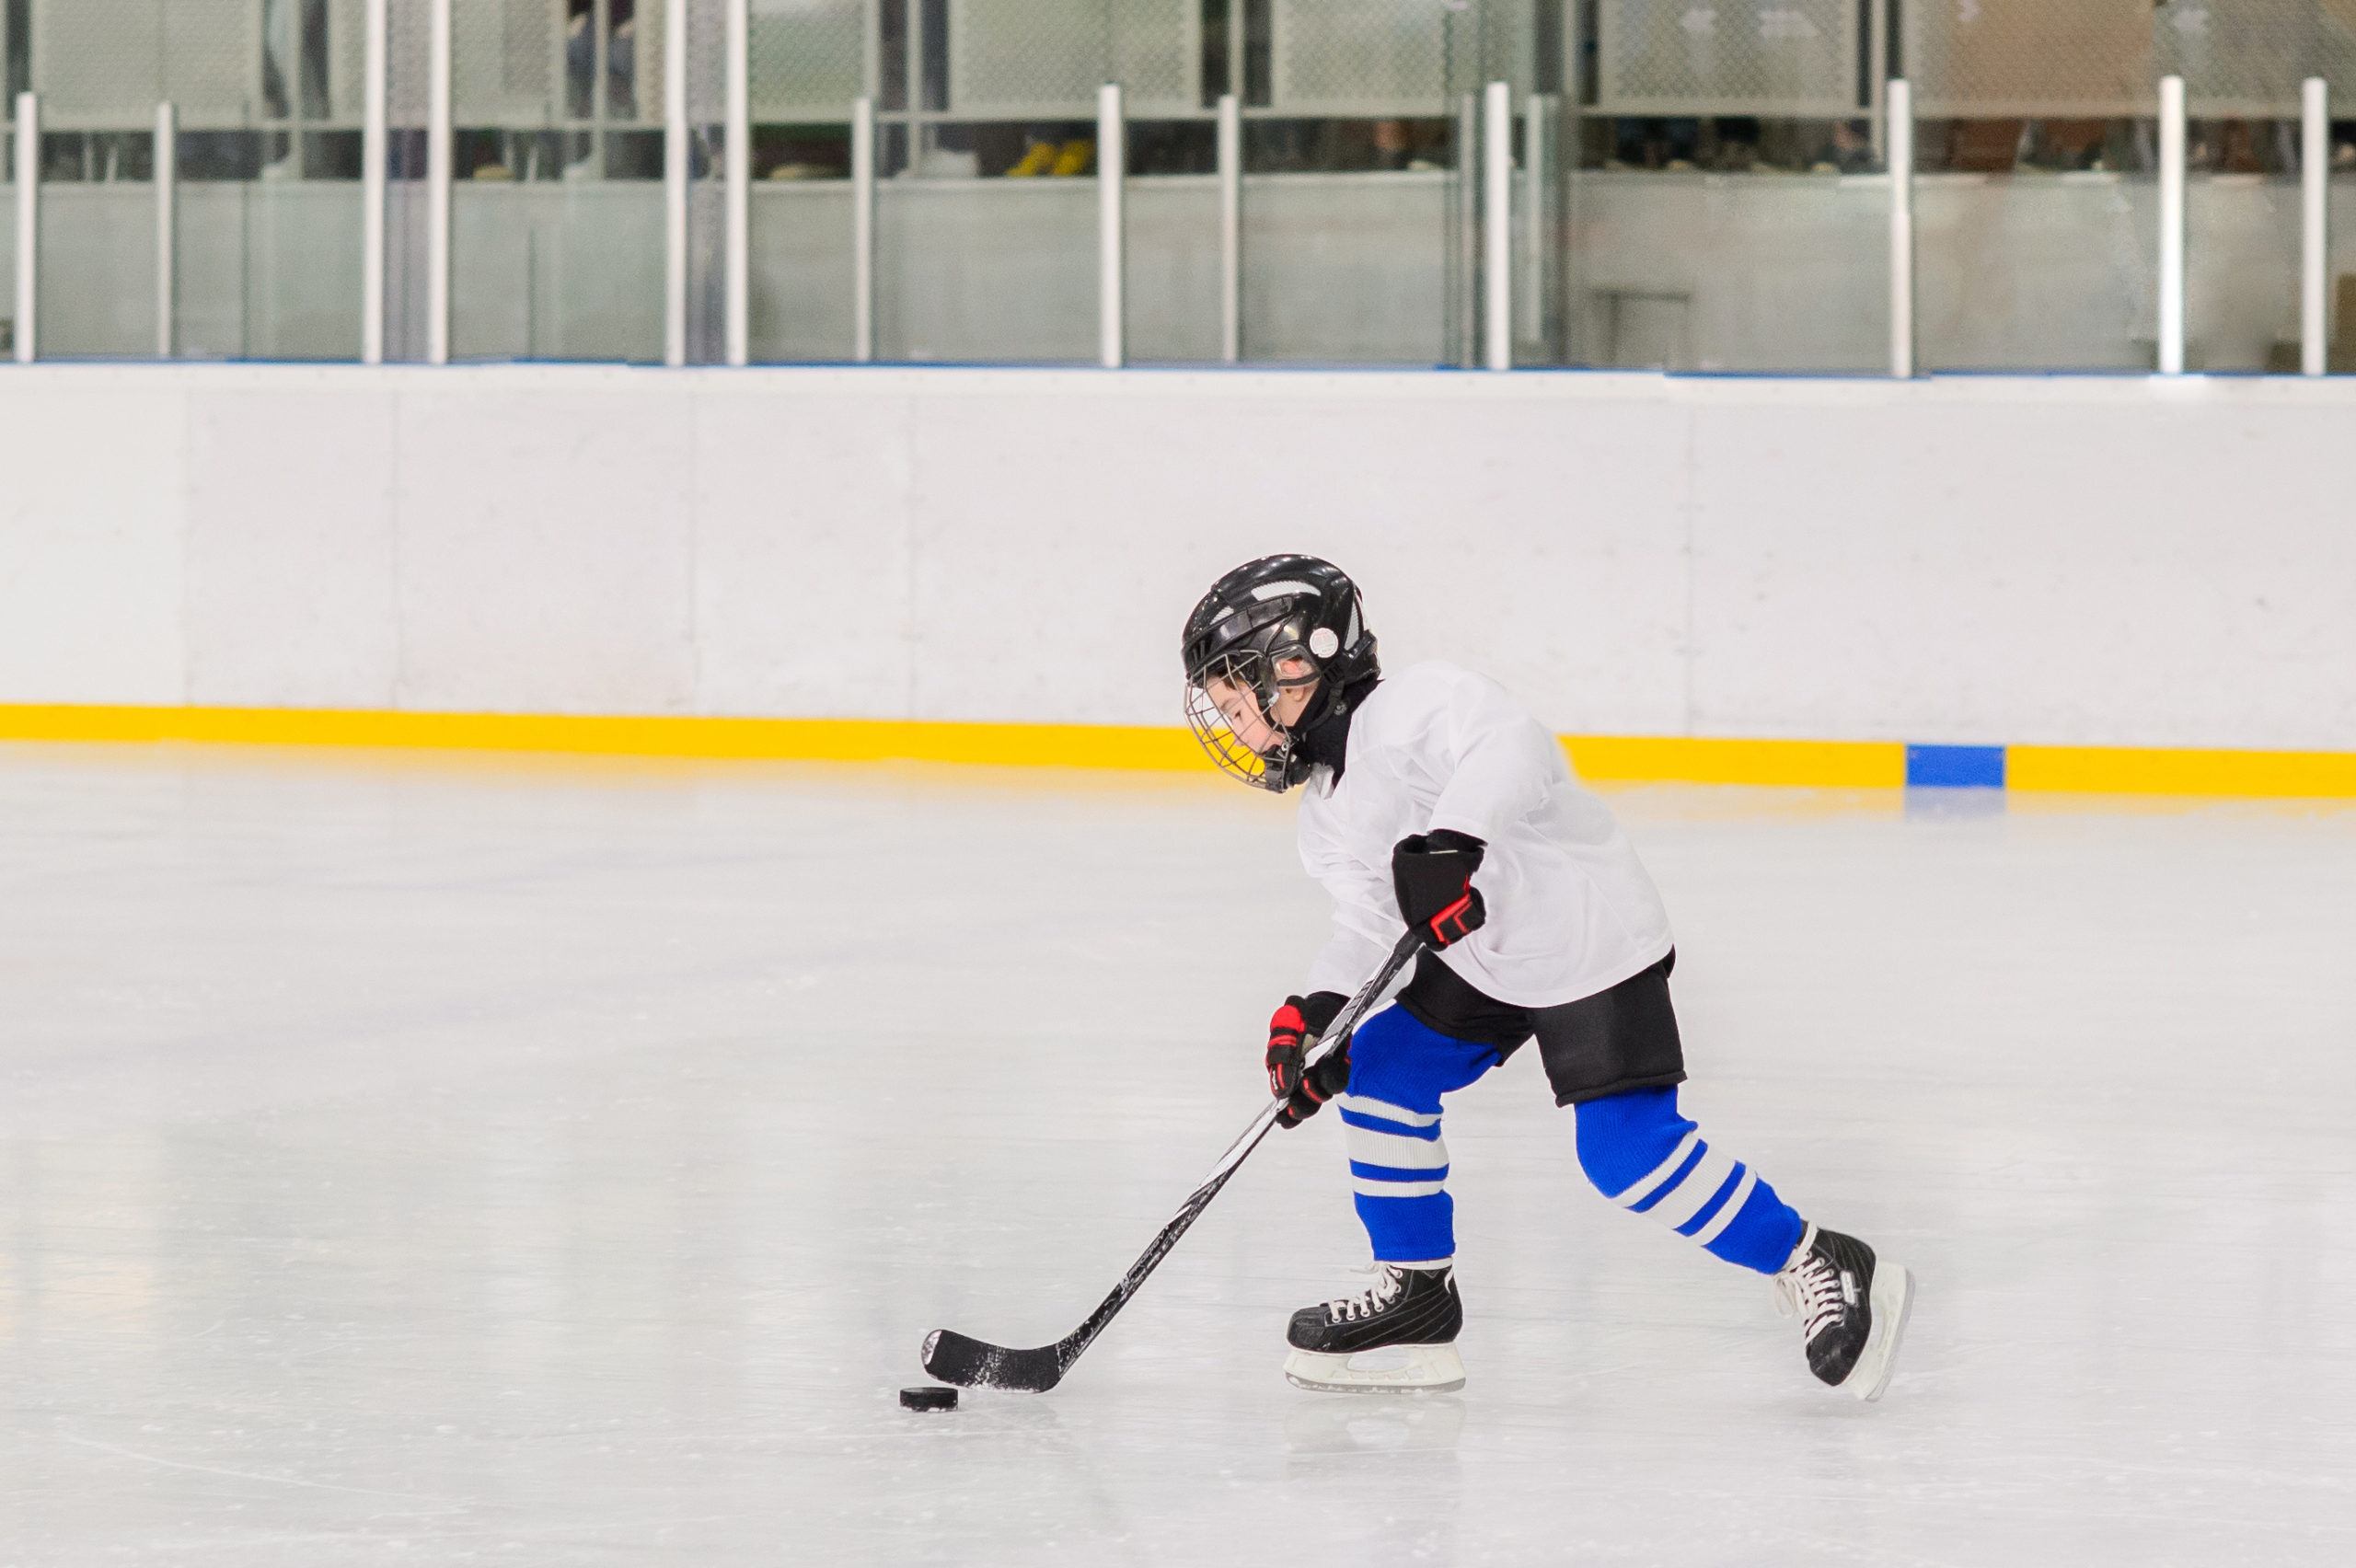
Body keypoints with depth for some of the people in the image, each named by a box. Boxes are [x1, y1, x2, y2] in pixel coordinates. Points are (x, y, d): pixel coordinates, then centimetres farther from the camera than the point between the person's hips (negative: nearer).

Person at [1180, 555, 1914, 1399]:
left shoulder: (1414, 705, -21)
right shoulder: (1327, 814, 10)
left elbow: (1511, 748, -37)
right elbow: (1371, 927, 8)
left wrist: (1449, 840, -50)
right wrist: (1317, 1013, -9)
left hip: (1591, 940, -10)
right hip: (1481, 963, 10)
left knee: (1628, 1152, -16)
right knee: (1380, 1071, 4)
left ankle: (1822, 1269, -6)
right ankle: (1415, 1300, 15)